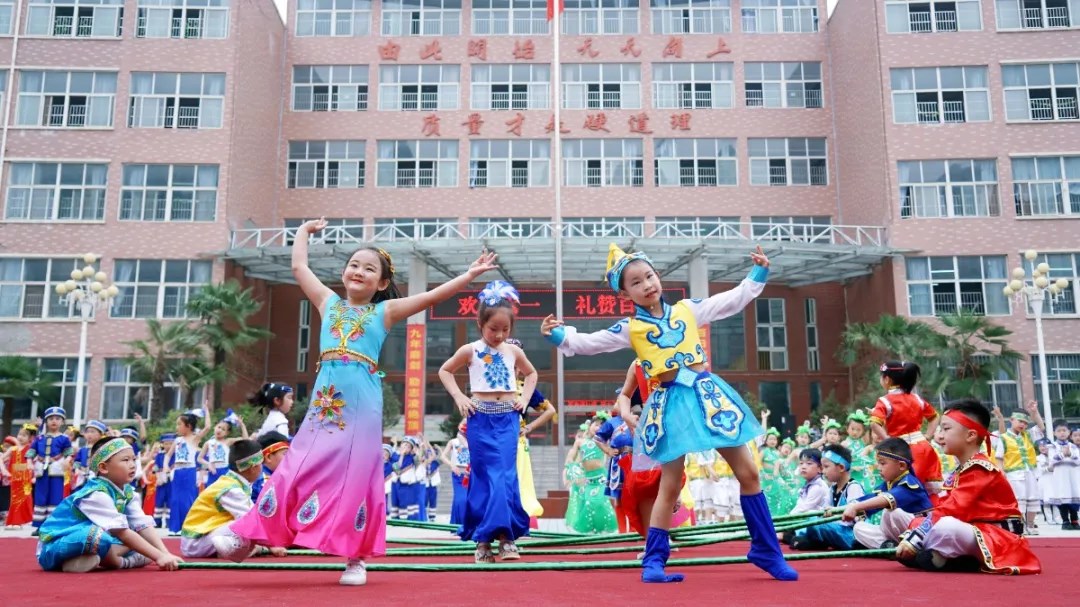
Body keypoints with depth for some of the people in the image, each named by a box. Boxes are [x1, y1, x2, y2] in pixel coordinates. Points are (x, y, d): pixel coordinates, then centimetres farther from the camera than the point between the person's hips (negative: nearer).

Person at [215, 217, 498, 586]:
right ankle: (247, 537, 10)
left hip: (362, 407, -2)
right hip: (324, 403, 2)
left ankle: (356, 558, 12)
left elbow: (433, 296, 4)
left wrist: (470, 275, 0)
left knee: (356, 478, 2)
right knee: (297, 470, 1)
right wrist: (304, 230, 33)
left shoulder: (385, 311, 9)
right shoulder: (329, 302, 16)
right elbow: (299, 266, 22)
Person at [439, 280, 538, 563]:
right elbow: (445, 371, 12)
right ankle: (483, 539, 3)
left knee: (507, 474, -2)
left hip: (508, 418, 2)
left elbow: (531, 374, 25)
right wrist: (459, 397, 0)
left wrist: (525, 397, 9)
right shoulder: (470, 350, -1)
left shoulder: (514, 351, 7)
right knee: (486, 475, -3)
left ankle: (506, 536, 1)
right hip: (481, 418, -2)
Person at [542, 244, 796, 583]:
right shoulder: (629, 328, 1)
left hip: (708, 392, 3)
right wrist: (560, 337, -18)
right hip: (672, 404, -3)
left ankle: (766, 551, 19)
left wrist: (757, 274, 12)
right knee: (670, 485, -1)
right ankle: (654, 560, 11)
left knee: (748, 472, 5)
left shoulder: (688, 309, 8)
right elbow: (591, 343, -3)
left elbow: (734, 300, 16)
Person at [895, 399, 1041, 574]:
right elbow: (941, 508, 10)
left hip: (999, 538, -10)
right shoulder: (959, 473, 16)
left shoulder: (979, 469, -16)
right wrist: (910, 535, -5)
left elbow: (951, 511, -25)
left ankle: (938, 557, -9)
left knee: (944, 527, -37)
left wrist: (915, 539, -26)